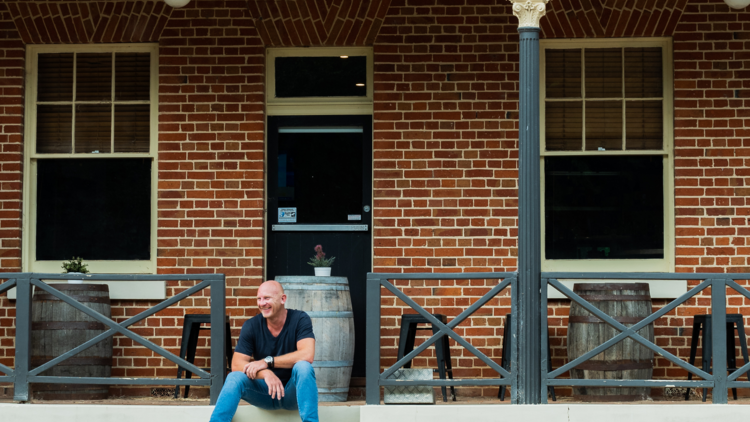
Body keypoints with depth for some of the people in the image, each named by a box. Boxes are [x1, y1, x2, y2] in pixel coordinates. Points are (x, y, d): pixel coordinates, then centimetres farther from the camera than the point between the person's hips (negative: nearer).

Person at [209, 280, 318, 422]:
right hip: (265, 392, 2)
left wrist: (267, 361, -27)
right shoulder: (251, 326, -5)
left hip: (293, 392, -2)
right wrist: (266, 373, -32)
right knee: (235, 377, -26)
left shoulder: (299, 320, -11)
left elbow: (307, 355, -27)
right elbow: (237, 364, -13)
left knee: (303, 367, -33)